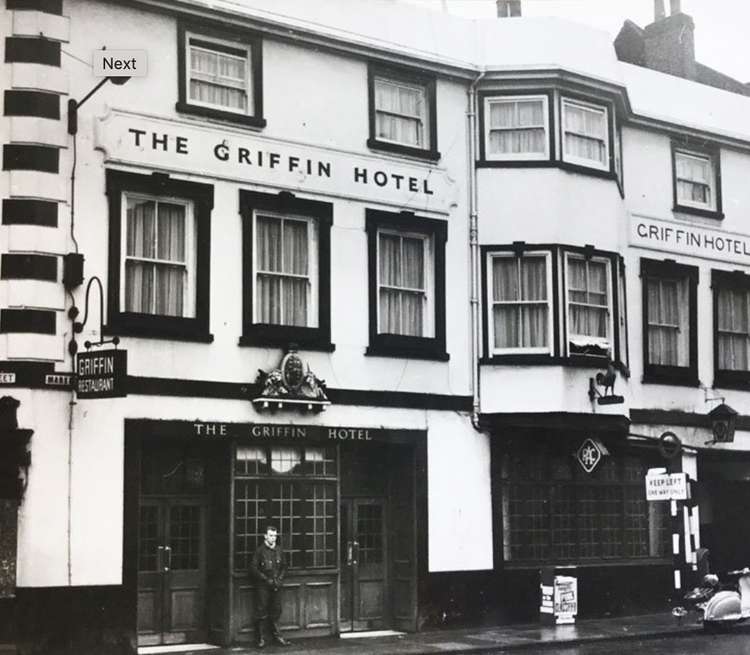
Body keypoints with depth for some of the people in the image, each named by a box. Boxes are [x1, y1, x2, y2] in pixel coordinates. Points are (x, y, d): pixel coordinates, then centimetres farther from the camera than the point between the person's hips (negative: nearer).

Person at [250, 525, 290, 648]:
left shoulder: (279, 550, 9)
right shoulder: (260, 550, -5)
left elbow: (284, 566, 16)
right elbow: (253, 568, -7)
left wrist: (279, 579, 0)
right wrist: (266, 579, -12)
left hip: (276, 584, 4)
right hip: (262, 586, -4)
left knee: (276, 611, 8)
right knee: (261, 612, -3)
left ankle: (276, 635, 17)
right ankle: (261, 638, 3)